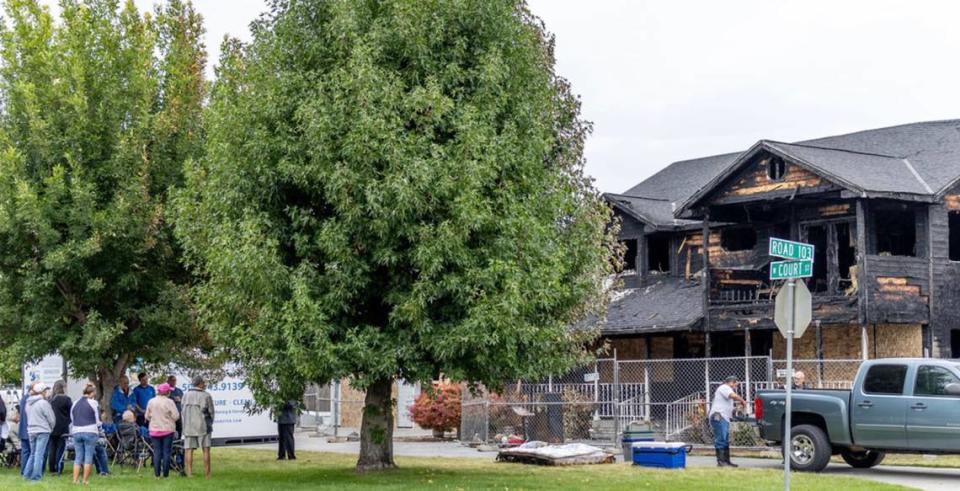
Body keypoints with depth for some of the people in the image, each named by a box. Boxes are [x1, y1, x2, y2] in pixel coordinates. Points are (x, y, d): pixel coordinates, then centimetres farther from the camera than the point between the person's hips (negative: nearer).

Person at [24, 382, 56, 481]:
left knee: (33, 454, 17)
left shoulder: (28, 403, 8)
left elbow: (28, 417, 14)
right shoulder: (43, 403, -13)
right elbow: (51, 418, -9)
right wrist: (51, 428, 10)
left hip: (31, 431, 7)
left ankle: (28, 474, 15)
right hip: (42, 431, -7)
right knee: (39, 454, -4)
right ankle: (36, 476, -4)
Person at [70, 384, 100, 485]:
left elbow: (72, 418, 15)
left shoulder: (75, 403, 11)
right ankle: (85, 480, -2)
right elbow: (98, 419, -1)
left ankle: (75, 479, 4)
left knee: (78, 457, 9)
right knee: (89, 456, 0)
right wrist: (98, 431, 14)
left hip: (76, 432, 5)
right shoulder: (93, 403, -4)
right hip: (90, 432, -5)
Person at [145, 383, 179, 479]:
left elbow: (147, 416, 7)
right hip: (167, 430, -3)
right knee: (166, 452, 3)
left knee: (157, 452, 7)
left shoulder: (151, 401, 0)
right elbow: (176, 416, -12)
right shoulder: (169, 402, -12)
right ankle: (165, 474, 3)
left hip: (154, 430, 3)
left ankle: (157, 474, 5)